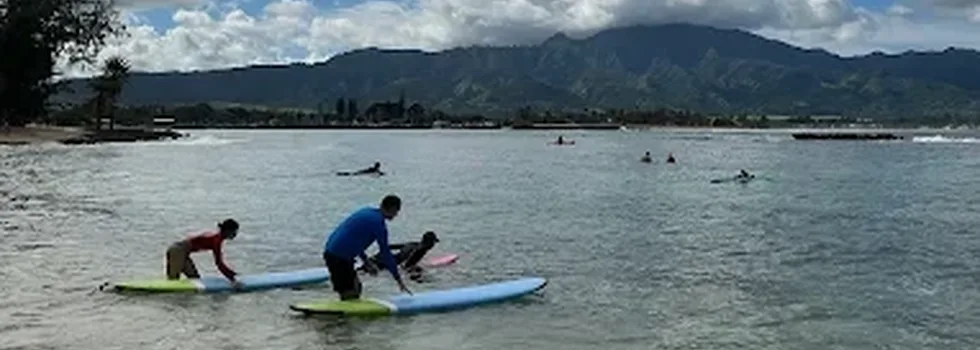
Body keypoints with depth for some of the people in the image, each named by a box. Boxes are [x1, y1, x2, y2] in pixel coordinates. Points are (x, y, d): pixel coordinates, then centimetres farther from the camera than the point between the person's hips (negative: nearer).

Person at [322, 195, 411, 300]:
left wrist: (366, 262, 25)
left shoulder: (366, 211, 14)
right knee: (350, 295, -6)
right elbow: (385, 253, -9)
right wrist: (399, 280, -2)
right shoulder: (378, 223, -12)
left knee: (356, 287, 19)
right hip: (340, 258, -10)